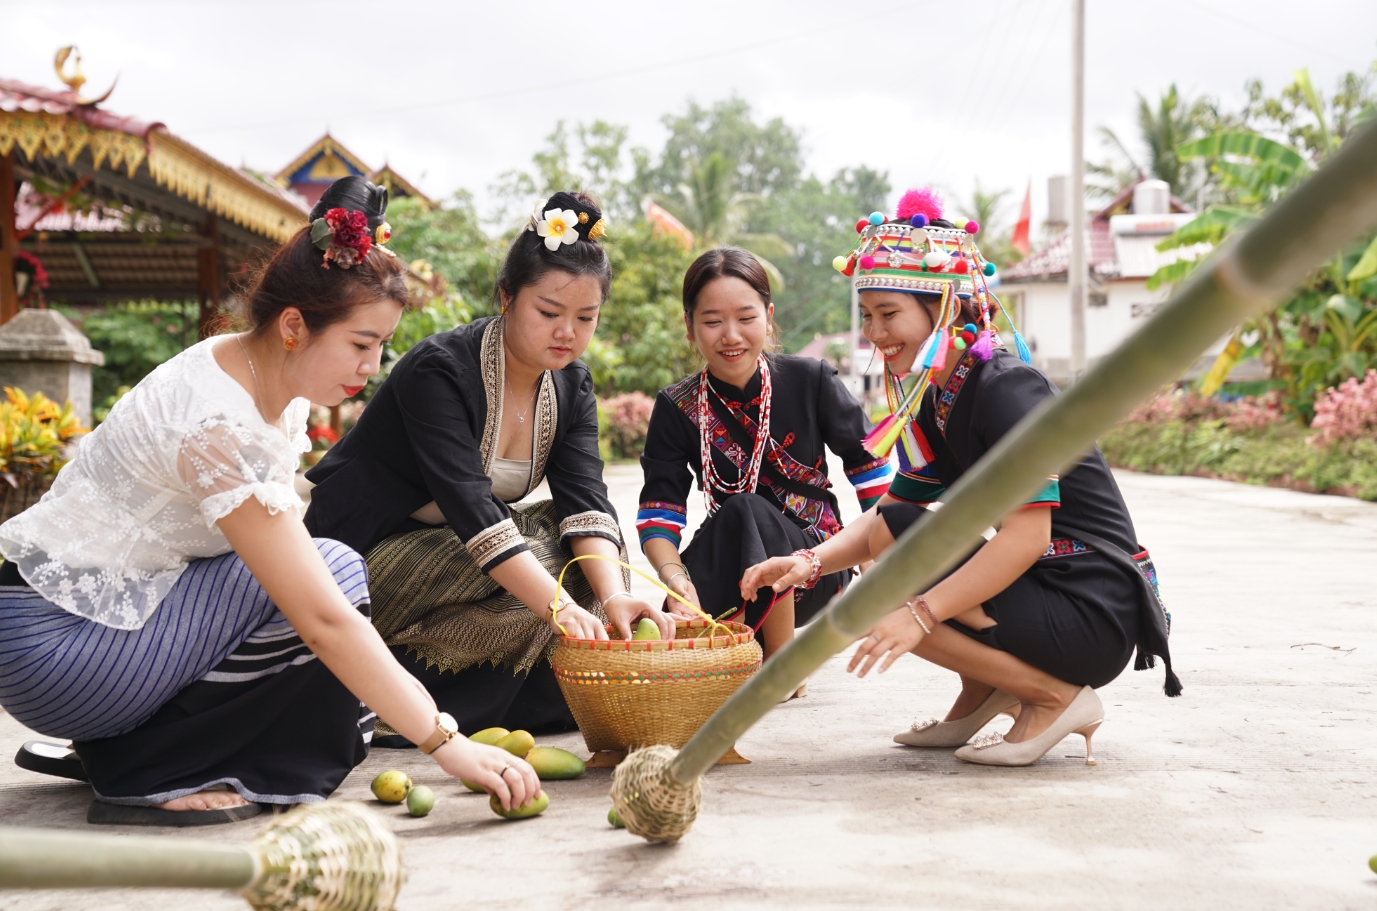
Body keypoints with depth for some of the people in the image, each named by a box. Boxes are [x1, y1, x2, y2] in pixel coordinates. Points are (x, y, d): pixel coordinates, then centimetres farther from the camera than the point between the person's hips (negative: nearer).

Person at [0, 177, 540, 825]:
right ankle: (141, 775, -10)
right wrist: (446, 743, -26)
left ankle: (113, 747, 8)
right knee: (335, 573, -18)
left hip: (121, 605, 10)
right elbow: (323, 619, -29)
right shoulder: (220, 428, -27)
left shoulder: (273, 381, 2)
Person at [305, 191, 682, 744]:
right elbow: (470, 508, -34)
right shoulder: (439, 369, -23)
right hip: (363, 560, -7)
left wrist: (613, 595, -33)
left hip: (463, 553, 7)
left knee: (590, 552, -12)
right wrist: (562, 608, -44)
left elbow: (586, 501, -13)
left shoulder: (572, 386, -1)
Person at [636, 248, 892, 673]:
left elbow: (867, 462, 5)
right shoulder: (677, 409, -4)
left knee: (749, 511, -32)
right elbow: (658, 513, -13)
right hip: (728, 577, 0)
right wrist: (675, 576, -33)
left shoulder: (810, 380, -5)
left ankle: (782, 664, -16)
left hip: (815, 569, 0)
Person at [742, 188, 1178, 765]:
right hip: (1040, 588, 9)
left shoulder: (1006, 387, -17)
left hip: (1092, 617, -9)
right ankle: (984, 693, 11)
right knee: (890, 536, 10)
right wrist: (810, 561, -10)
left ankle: (1055, 696, -6)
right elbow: (887, 514, 9)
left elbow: (1026, 536, -26)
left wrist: (921, 613, -31)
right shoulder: (934, 403, 11)